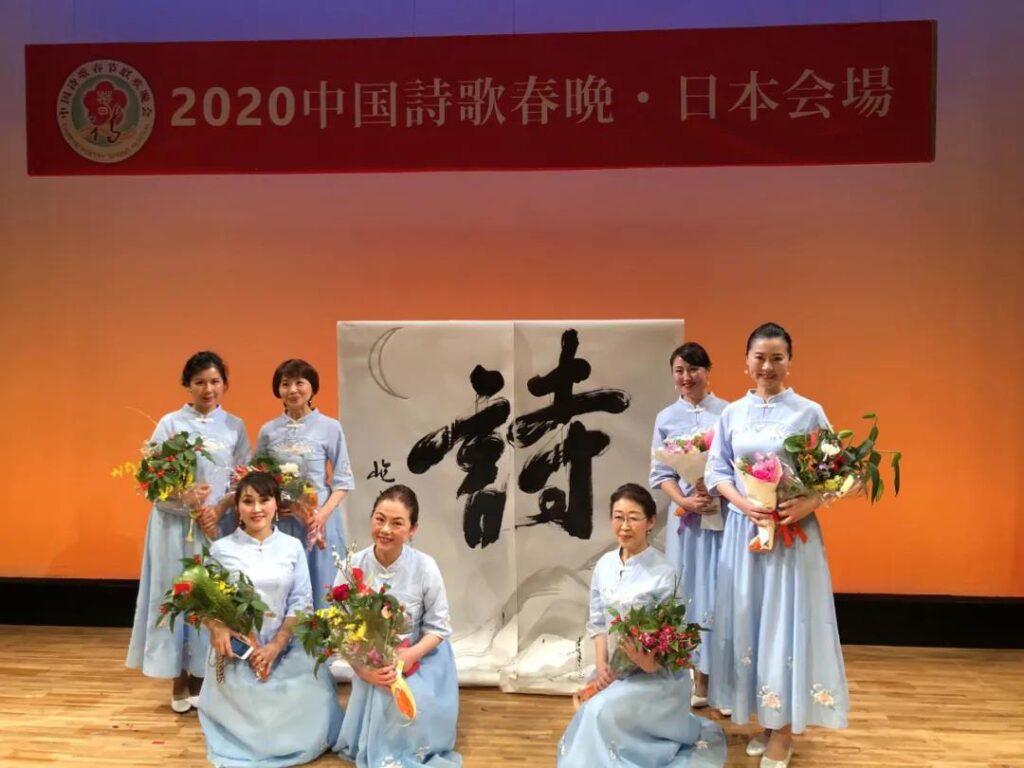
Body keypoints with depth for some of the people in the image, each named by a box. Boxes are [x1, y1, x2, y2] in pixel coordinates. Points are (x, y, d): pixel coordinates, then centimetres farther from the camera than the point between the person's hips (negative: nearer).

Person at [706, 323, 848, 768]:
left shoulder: (809, 412, -3)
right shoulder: (732, 413, 5)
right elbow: (716, 471, 5)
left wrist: (807, 504, -19)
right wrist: (743, 503, -12)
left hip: (794, 531, -3)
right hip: (744, 529, 3)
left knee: (788, 620, 1)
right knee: (748, 619, 8)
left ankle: (784, 729, 14)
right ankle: (765, 719, 24)